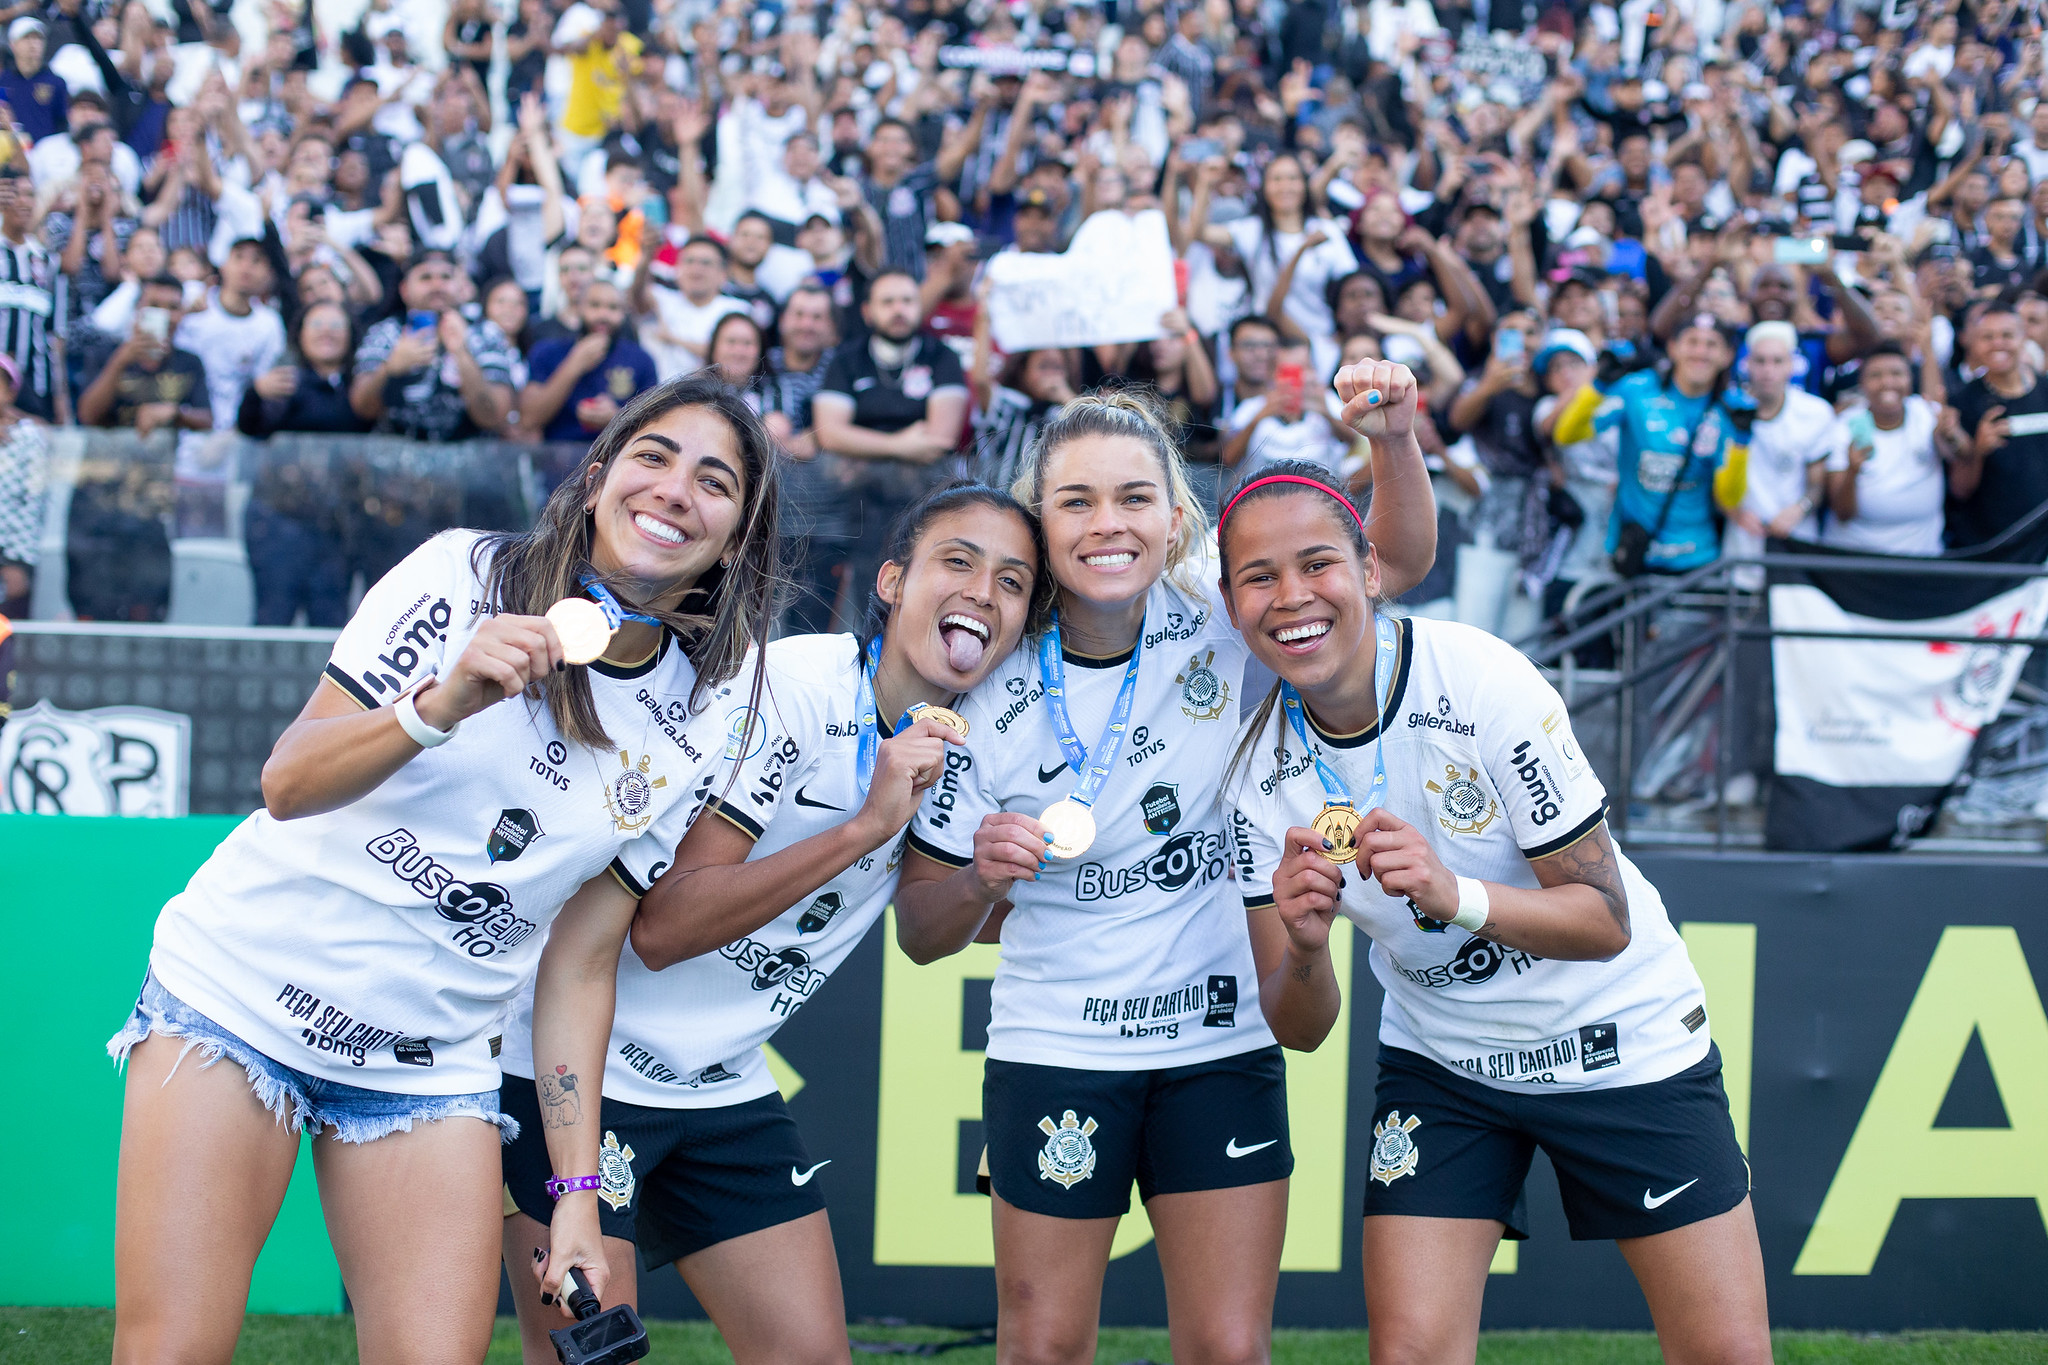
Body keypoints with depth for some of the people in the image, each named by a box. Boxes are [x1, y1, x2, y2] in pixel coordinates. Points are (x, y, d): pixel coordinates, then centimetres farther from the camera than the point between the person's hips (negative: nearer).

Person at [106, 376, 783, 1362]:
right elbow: (287, 784, -13)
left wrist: (577, 1194, -1)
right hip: (242, 994, -3)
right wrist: (442, 703, -31)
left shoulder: (695, 726, 3)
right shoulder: (464, 576, -7)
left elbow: (580, 963, 6)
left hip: (431, 1061, 3)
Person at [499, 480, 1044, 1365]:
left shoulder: (959, 743, 4)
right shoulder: (784, 690, -19)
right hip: (577, 1067, -7)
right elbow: (661, 928, -25)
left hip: (728, 1092, 7)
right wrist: (865, 827, -28)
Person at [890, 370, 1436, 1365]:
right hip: (1050, 1052, -1)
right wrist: (979, 880, -22)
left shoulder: (1225, 639, -5)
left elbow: (1401, 556, -5)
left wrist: (1393, 433, -23)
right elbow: (921, 937, -1)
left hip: (1223, 1049, 1)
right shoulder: (989, 699, -7)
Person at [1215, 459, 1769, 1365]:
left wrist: (1456, 898, -40)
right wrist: (1303, 949, -33)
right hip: (1439, 1064, 3)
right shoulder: (1260, 776, -12)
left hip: (1622, 1042, -2)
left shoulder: (1481, 681, -24)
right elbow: (1303, 1026, -10)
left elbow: (1606, 922, -21)